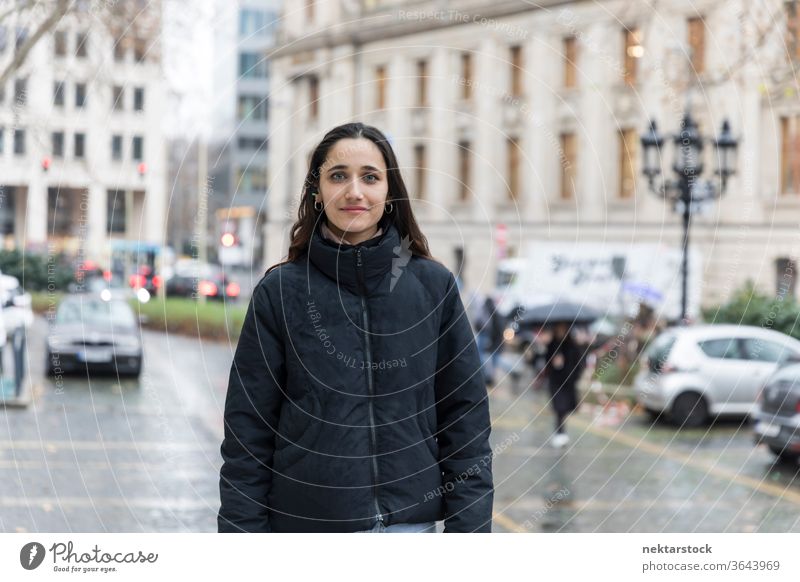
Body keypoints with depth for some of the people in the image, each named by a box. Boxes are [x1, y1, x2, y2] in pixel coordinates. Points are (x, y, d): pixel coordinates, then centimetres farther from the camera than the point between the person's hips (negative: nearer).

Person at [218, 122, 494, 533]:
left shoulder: (434, 285, 3)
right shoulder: (280, 291, 0)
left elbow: (466, 414, 5)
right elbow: (247, 430, 1)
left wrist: (469, 525, -2)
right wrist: (242, 528, -5)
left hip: (412, 519, 1)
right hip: (308, 522, -1)